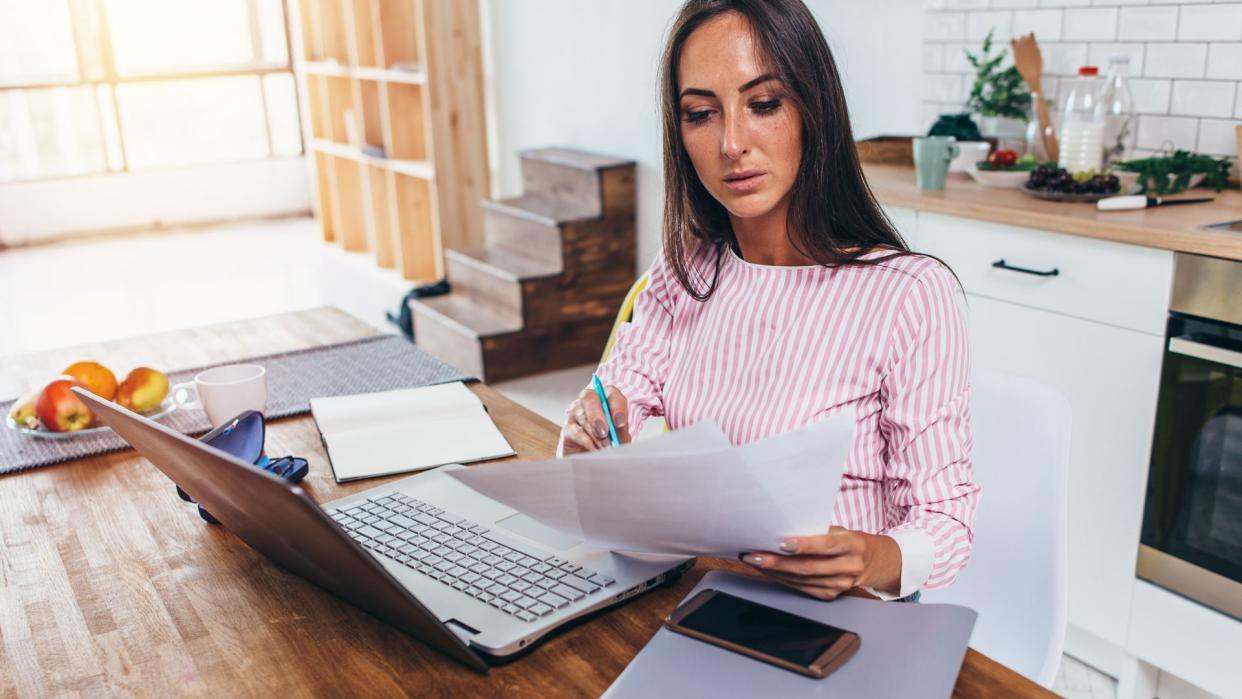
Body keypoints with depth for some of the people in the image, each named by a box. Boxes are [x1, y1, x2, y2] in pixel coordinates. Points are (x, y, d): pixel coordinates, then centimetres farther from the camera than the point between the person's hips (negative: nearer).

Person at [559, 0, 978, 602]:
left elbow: (945, 522, -11)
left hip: (837, 620, -4)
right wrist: (590, 431, -21)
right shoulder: (685, 268, 4)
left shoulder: (909, 293, -14)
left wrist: (871, 561, -31)